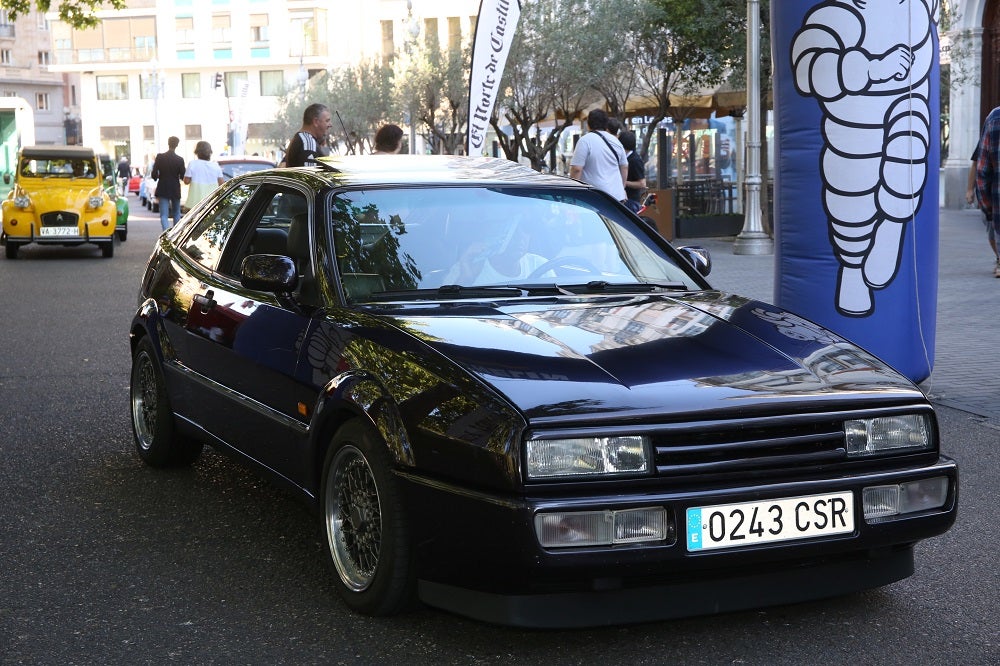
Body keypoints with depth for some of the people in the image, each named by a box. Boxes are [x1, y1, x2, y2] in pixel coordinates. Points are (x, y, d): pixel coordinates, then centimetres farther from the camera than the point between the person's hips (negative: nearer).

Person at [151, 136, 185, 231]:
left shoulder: (160, 157, -8)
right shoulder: (180, 159, -10)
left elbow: (154, 174, -7)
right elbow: (182, 176, -6)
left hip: (163, 189, 0)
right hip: (175, 190, 0)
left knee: (164, 215, -3)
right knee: (176, 214, 18)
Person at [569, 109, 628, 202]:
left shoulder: (585, 140, -8)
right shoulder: (616, 141, 14)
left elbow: (576, 169, -13)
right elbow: (625, 167, 21)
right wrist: (622, 188, 32)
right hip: (618, 196, 7)